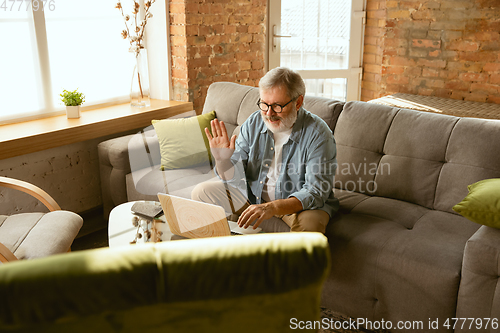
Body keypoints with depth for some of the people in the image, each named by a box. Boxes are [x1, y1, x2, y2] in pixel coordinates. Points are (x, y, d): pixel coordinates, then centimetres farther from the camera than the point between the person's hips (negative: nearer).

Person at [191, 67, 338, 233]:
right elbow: (233, 178, -2)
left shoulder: (318, 134, -20)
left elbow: (316, 193, -26)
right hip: (253, 194, 5)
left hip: (300, 203, -4)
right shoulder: (253, 123, -7)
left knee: (310, 223, -38)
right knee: (201, 192, -6)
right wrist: (222, 160, -27)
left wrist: (273, 207, -41)